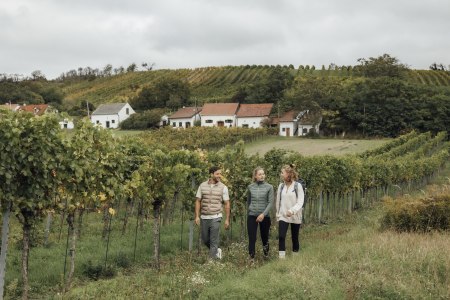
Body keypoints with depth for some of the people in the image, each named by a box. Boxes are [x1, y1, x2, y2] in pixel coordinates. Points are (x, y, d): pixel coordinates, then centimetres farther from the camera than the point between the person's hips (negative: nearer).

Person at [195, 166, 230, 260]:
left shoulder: (223, 187, -2)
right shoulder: (202, 185, 2)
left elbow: (227, 204, 0)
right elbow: (198, 201, 5)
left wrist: (227, 219, -3)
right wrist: (197, 216, -2)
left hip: (215, 218, -3)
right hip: (203, 218, 3)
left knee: (214, 241, -5)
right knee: (205, 240, 13)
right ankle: (217, 251, 37)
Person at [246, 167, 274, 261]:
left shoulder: (269, 187, -4)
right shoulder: (250, 187, 2)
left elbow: (271, 203, -9)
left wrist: (263, 214, -19)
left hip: (265, 216, -1)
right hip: (252, 216, 1)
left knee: (265, 237, 13)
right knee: (252, 238, -5)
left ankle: (266, 254, 35)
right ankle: (251, 258, 1)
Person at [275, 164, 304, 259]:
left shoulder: (297, 186, -10)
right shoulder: (281, 186, 3)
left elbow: (300, 202, -14)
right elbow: (278, 201, 10)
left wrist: (292, 211, -27)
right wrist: (277, 213, 10)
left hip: (295, 216, -2)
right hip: (283, 216, 2)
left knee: (295, 238, 10)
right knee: (281, 236, -13)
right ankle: (281, 257, -11)